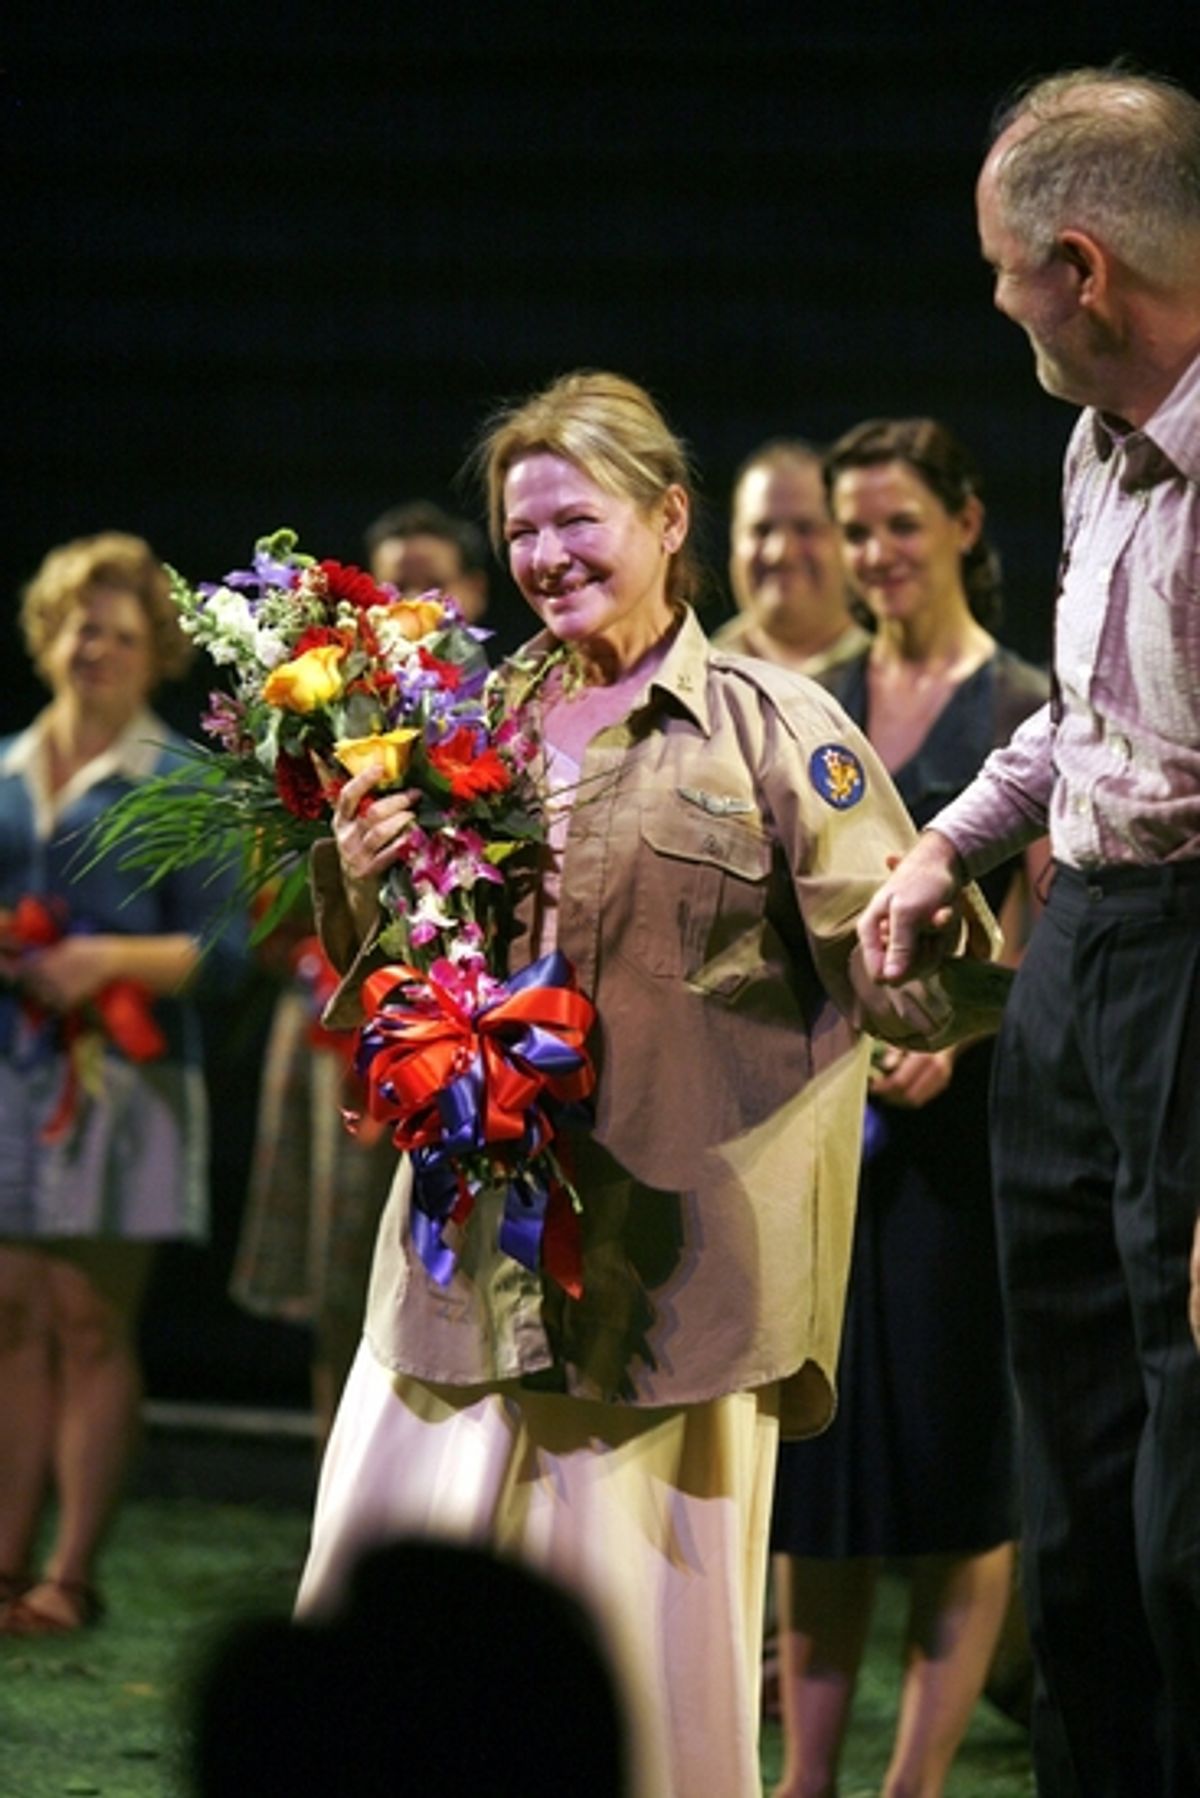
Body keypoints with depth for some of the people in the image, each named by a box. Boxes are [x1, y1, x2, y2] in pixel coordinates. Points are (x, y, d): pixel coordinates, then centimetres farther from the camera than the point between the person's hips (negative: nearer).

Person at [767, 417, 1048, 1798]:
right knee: (820, 1426, 5)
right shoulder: (815, 708, 12)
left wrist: (949, 1031, -22)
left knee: (954, 1438, -2)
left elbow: (1038, 931, -7)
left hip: (954, 1102, -4)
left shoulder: (1022, 709, -2)